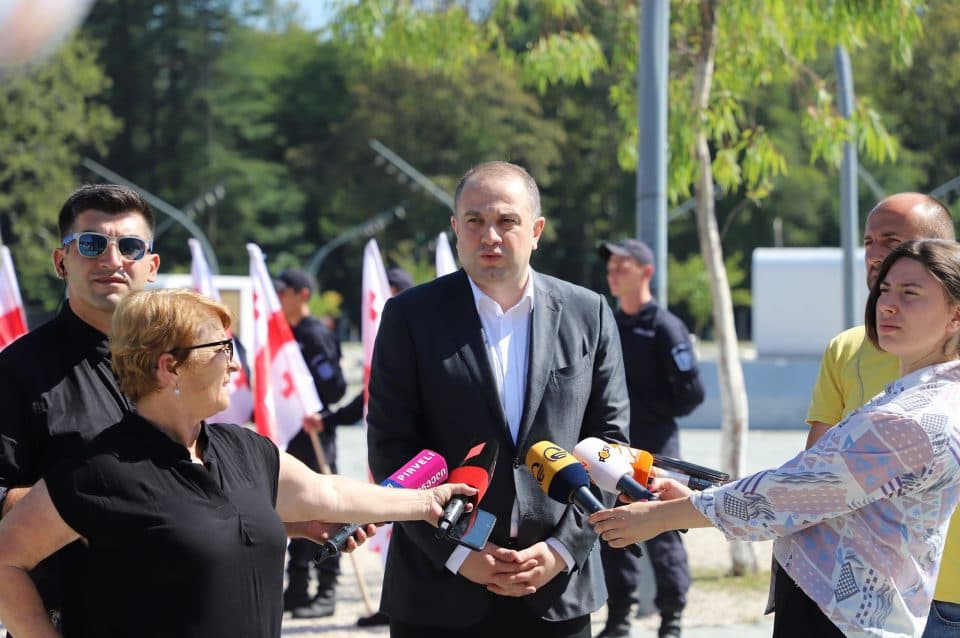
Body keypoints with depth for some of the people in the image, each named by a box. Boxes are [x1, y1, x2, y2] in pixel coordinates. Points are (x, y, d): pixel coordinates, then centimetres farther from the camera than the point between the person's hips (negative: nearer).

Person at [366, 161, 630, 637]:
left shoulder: (588, 315, 7)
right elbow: (391, 451, -3)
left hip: (558, 588, 2)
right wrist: (457, 554, -11)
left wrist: (563, 549, -6)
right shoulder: (411, 316, 1)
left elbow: (608, 441, 6)